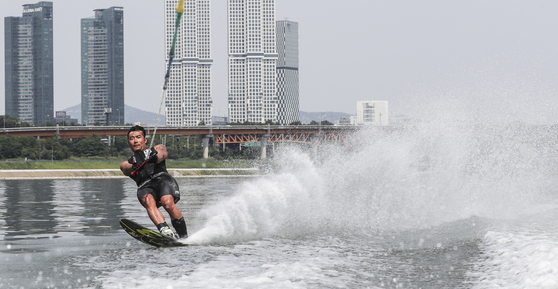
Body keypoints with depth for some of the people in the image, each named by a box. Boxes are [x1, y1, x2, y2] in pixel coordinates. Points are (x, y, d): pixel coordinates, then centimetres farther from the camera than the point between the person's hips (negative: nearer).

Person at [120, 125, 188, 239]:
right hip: (145, 187, 1)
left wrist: (155, 156, -25)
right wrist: (134, 166, -24)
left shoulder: (157, 148, 26)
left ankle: (184, 237, -25)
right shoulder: (126, 164, 28)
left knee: (168, 203, -32)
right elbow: (126, 169, 2)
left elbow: (163, 154, 1)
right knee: (148, 201, -34)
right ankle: (165, 230, -52)